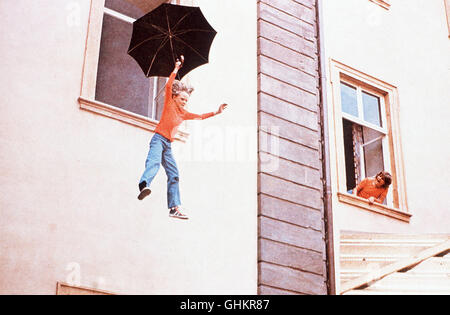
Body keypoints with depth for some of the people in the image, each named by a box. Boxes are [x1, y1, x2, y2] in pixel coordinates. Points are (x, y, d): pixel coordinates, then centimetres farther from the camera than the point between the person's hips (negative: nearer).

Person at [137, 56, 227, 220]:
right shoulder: (169, 104, 4)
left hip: (168, 144, 7)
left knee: (174, 175, 1)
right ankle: (144, 186, -60)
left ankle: (174, 207, 2)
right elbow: (169, 86, -8)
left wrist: (215, 113, 23)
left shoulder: (184, 114, 21)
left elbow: (200, 116, 30)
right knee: (154, 162, -34)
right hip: (158, 139, -7)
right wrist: (176, 68, -14)